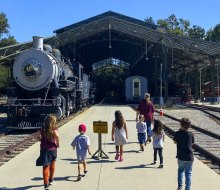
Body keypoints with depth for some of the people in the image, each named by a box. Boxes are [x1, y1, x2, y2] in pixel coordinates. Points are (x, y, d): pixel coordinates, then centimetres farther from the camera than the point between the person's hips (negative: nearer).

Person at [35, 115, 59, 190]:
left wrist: (42, 140, 12)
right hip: (52, 149, -2)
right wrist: (58, 143, -13)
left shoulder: (43, 128, 4)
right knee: (52, 164, 21)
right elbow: (56, 135, -27)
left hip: (44, 149, 2)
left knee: (45, 166, 2)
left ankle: (46, 184, -3)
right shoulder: (54, 128, -8)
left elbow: (36, 136, 2)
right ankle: (50, 180, 37)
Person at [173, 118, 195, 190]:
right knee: (188, 173, 10)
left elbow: (175, 142, 7)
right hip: (189, 157, 0)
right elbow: (192, 144, 7)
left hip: (180, 157, 0)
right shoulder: (191, 135, -8)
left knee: (180, 170, 23)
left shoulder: (177, 133, -11)